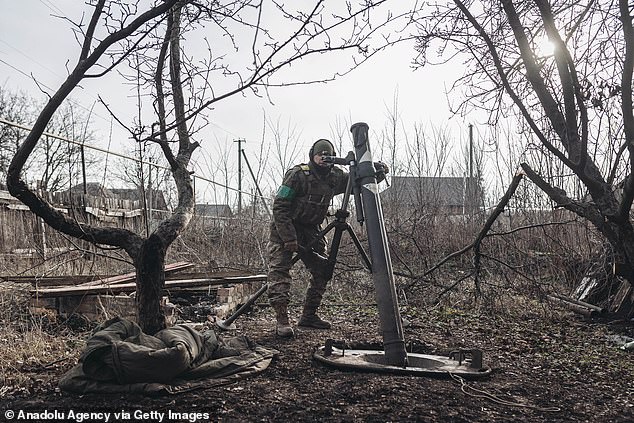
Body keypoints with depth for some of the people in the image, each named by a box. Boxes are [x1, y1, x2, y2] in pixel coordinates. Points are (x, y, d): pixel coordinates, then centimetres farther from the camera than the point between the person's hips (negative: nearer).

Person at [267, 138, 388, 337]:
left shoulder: (335, 177, -3)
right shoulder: (297, 174, -19)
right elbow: (279, 206, -21)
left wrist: (378, 173, -14)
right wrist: (289, 238, -26)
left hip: (311, 230, 6)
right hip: (285, 229, -6)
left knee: (322, 270, 3)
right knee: (280, 269, -17)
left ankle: (309, 316, 13)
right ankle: (281, 320, -18)